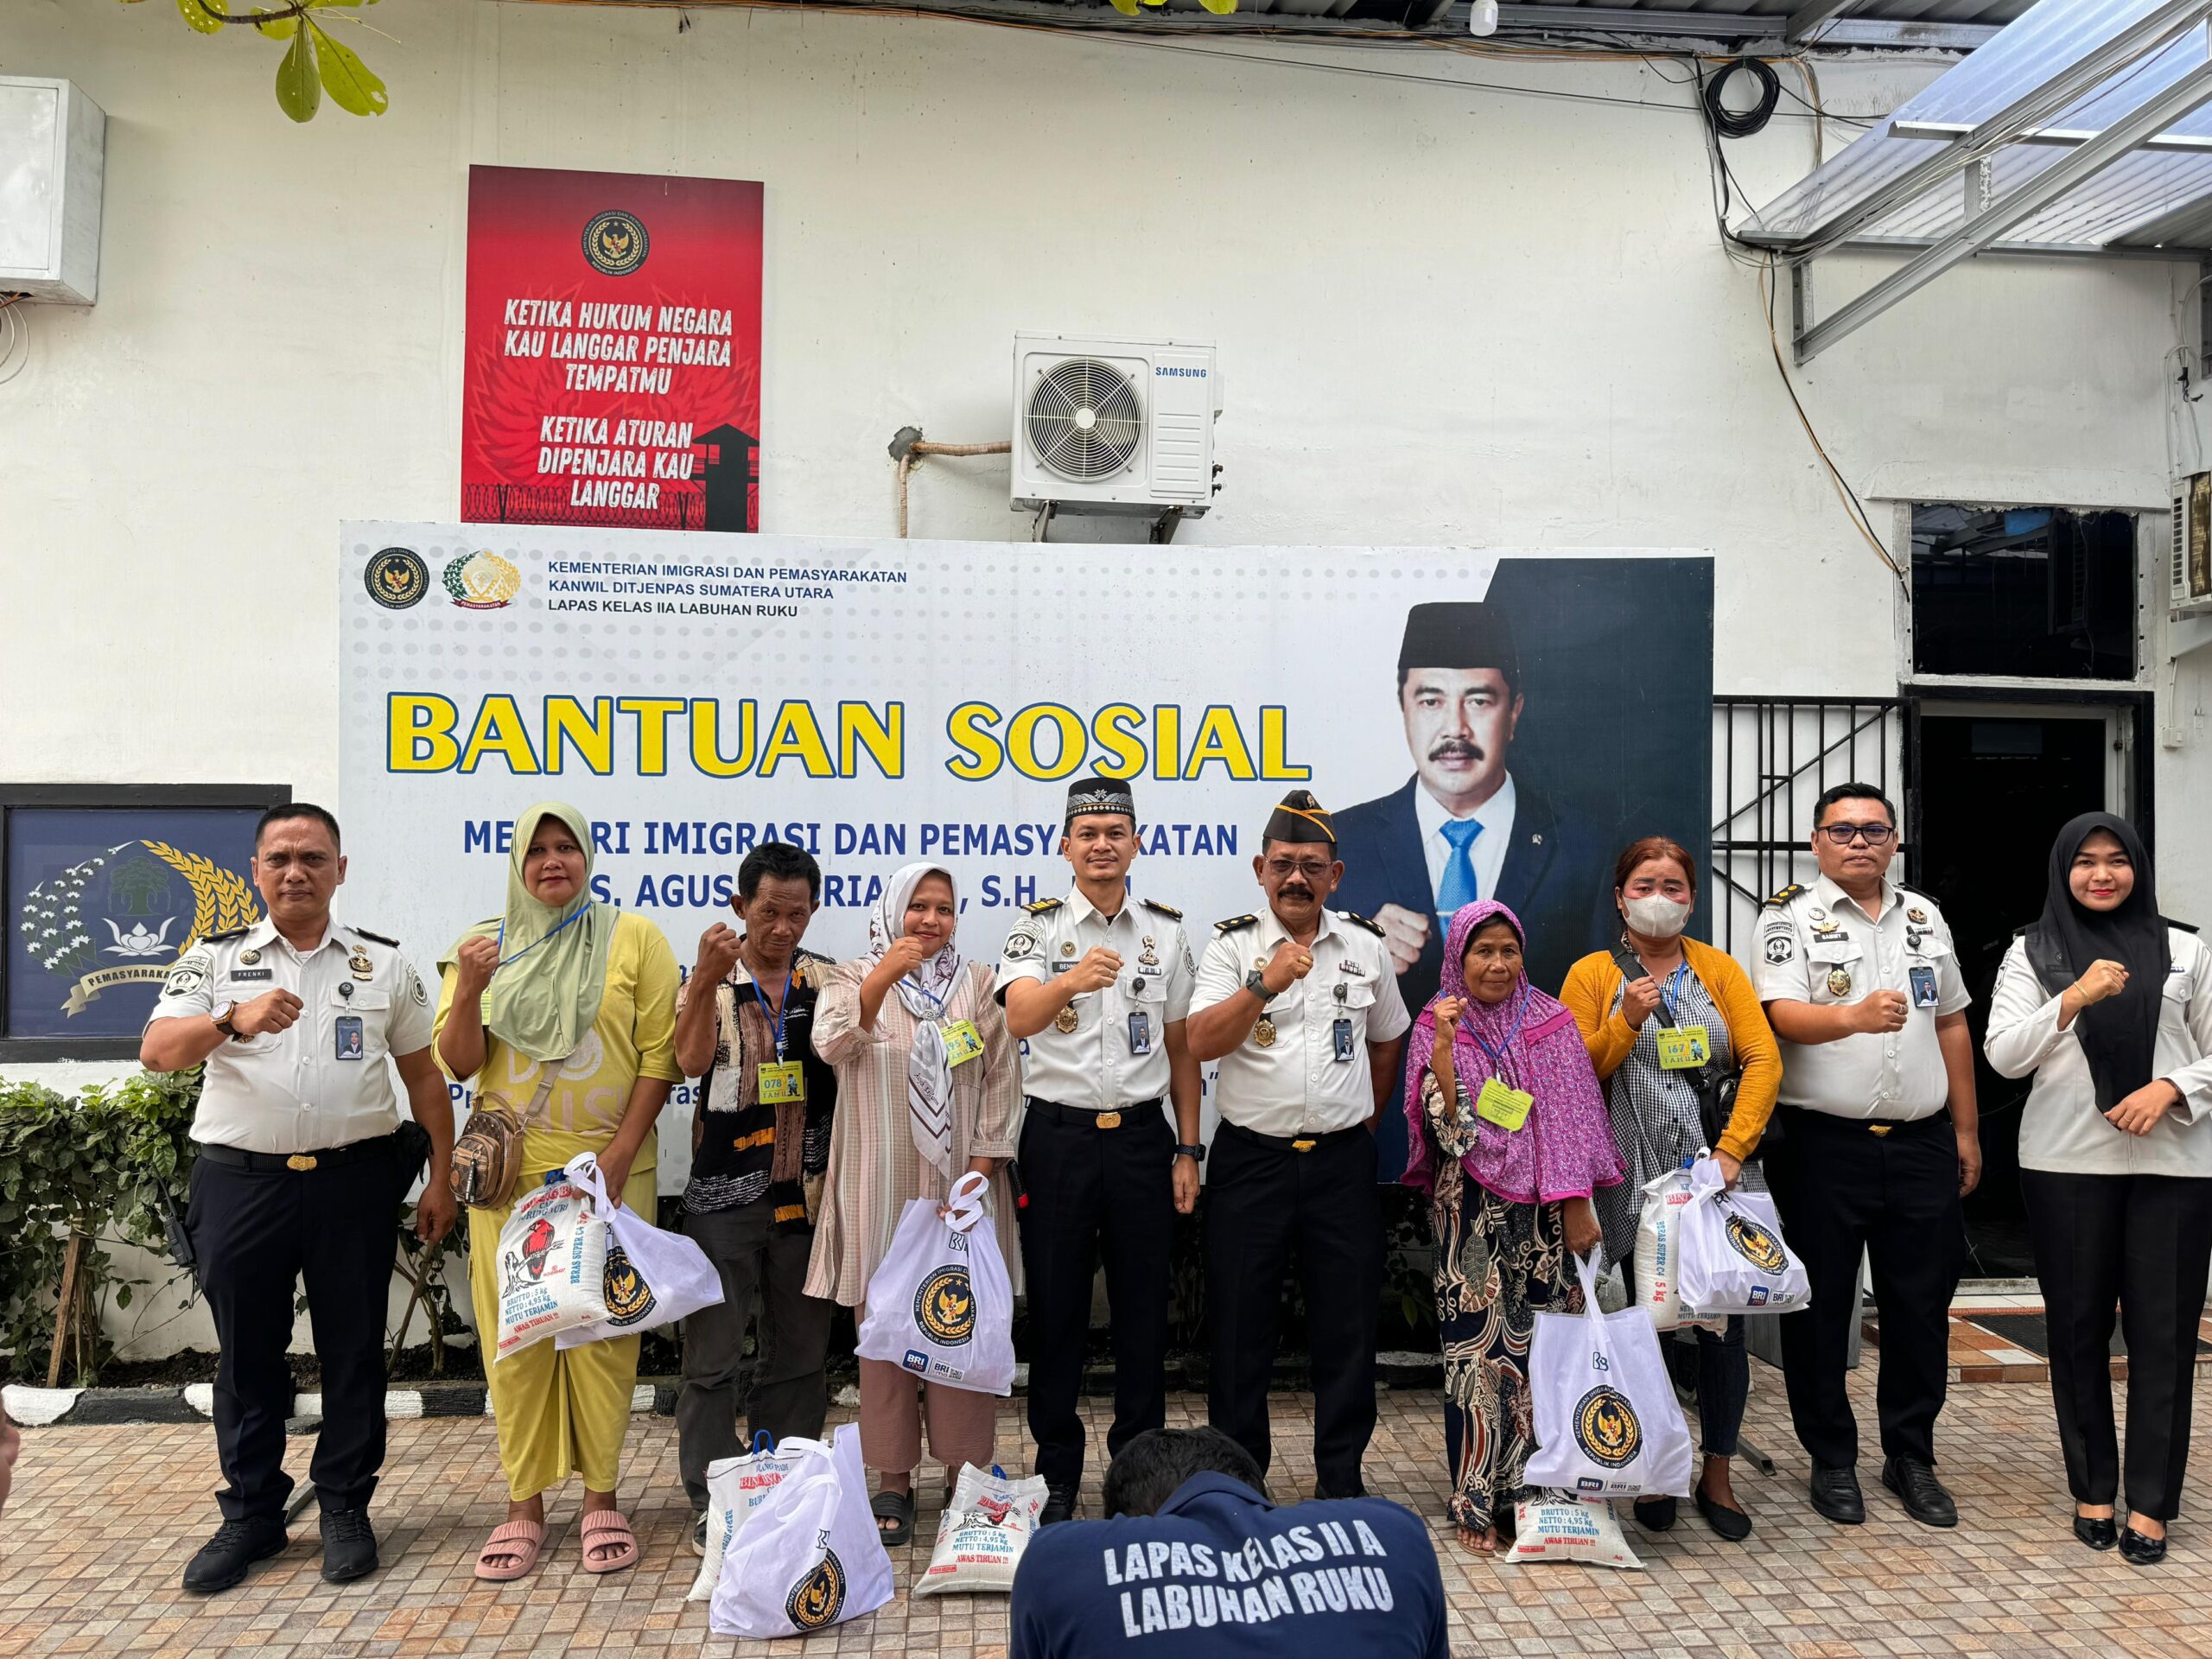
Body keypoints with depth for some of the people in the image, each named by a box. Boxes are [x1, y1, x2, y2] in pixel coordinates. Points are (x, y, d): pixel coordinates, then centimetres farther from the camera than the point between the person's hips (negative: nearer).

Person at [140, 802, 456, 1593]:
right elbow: (157, 1052, -8)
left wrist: (441, 1179, 3)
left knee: (353, 1349, 7)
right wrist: (234, 1020, -28)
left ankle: (345, 1508, 21)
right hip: (241, 1181, 0)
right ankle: (251, 1515, 25)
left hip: (353, 1180, 0)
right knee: (246, 1353, 10)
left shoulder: (384, 963, 6)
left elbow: (424, 1076, 8)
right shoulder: (215, 959, 5)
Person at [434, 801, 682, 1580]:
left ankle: (601, 1501, 17)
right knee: (515, 1337, 7)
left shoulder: (634, 939, 0)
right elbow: (458, 1063, 5)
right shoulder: (482, 945, 8)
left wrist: (619, 1154, -10)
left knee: (603, 1333, 4)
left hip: (607, 1170, -2)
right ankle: (524, 1506, 19)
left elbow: (660, 1055, -3)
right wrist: (468, 991, -13)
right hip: (509, 1169, 2)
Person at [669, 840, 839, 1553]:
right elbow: (691, 1061, -17)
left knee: (799, 1353, 11)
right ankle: (710, 1502, 17)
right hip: (724, 1194, -2)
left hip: (805, 1194, 2)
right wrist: (707, 982, -30)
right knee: (712, 1354, 4)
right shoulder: (710, 983, 0)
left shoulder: (829, 982, 4)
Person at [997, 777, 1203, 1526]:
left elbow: (1182, 1048, 11)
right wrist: (1071, 980, -43)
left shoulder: (1167, 931, 6)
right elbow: (1019, 1019, -22)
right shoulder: (1038, 928, -3)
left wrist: (1188, 1150, 7)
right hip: (1059, 1135, -2)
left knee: (1143, 1307, 9)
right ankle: (1057, 1473, 22)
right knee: (1055, 1306, 7)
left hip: (1141, 1135, 2)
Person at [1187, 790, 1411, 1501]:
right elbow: (1202, 1042, -15)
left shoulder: (1365, 945, 7)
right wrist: (1264, 985, -27)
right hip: (1251, 1157, -2)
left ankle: (1342, 1480, 23)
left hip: (1342, 1160, 2)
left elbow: (1387, 1039, 20)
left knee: (1347, 1326, 8)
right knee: (1241, 1325, 6)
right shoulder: (1232, 945, -2)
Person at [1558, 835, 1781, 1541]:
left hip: (1719, 1177, 2)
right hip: (1638, 1184, -1)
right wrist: (1627, 1020, -17)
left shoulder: (1719, 967, 9)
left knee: (1724, 1323, 5)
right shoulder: (1592, 974, 3)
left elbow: (1763, 1059, 0)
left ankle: (1717, 1476, 22)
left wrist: (1732, 1148, -10)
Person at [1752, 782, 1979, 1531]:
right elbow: (1782, 1015, -17)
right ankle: (1832, 1459, 19)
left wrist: (1966, 1129, 16)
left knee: (1921, 1306, 10)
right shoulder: (1790, 918, -3)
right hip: (1821, 1143, -4)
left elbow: (1951, 1026, 17)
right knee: (1820, 1307, 4)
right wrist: (1855, 1017, -36)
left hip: (1920, 1144, 4)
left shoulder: (1925, 918, 13)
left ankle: (1911, 1456, 26)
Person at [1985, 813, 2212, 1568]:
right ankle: (2092, 1489, 20)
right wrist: (2072, 1000, -19)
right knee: (2078, 1326, 7)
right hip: (2068, 1162, 0)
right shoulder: (2032, 952, 4)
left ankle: (2151, 1501, 13)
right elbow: (2003, 1055, -6)